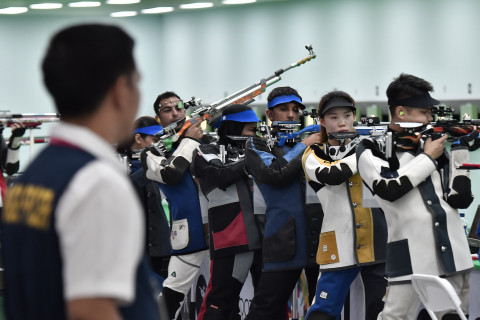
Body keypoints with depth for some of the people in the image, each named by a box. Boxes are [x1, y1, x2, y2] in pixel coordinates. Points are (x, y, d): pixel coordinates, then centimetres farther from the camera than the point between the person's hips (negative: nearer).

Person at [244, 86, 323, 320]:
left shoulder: (308, 139, 19)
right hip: (284, 238, -4)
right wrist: (303, 146, -5)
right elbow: (275, 173, -11)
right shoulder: (258, 145, 8)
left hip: (320, 236, 4)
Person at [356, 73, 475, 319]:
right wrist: (428, 159, -6)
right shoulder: (372, 150, 2)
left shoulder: (431, 145, 14)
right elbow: (389, 188, -18)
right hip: (410, 259, -5)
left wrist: (460, 148, 4)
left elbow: (460, 198, 10)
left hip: (452, 254, 5)